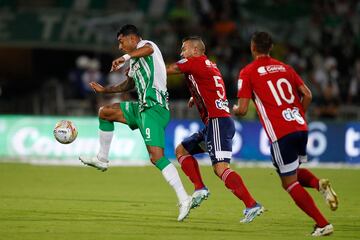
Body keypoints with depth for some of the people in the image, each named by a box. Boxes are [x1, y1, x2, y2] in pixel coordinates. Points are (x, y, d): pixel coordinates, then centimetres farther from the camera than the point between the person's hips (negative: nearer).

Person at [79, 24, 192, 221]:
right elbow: (129, 84, 40)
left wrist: (124, 58, -36)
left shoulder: (145, 46, -4)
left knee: (156, 156, -19)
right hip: (143, 107, 10)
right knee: (105, 112, 18)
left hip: (155, 107, -10)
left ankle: (183, 199, -22)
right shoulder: (136, 60, 24)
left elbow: (148, 49, -32)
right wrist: (105, 90, 41)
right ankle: (102, 159, 27)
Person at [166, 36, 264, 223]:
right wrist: (195, 98, 28)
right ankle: (200, 188, 8)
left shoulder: (195, 62, -4)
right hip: (213, 123, 10)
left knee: (220, 168, -20)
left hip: (218, 122, -10)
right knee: (181, 149, 18)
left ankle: (251, 205, -27)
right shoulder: (210, 65, 21)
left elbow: (166, 70, 3)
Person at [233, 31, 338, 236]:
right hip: (300, 127, 6)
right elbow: (307, 95, 11)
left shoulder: (248, 72, 1)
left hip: (281, 134, -6)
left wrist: (235, 110, 19)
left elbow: (242, 110, -4)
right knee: (295, 173, 26)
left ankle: (323, 224, -7)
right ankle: (319, 184, -6)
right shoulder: (285, 68, 16)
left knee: (290, 182, 3)